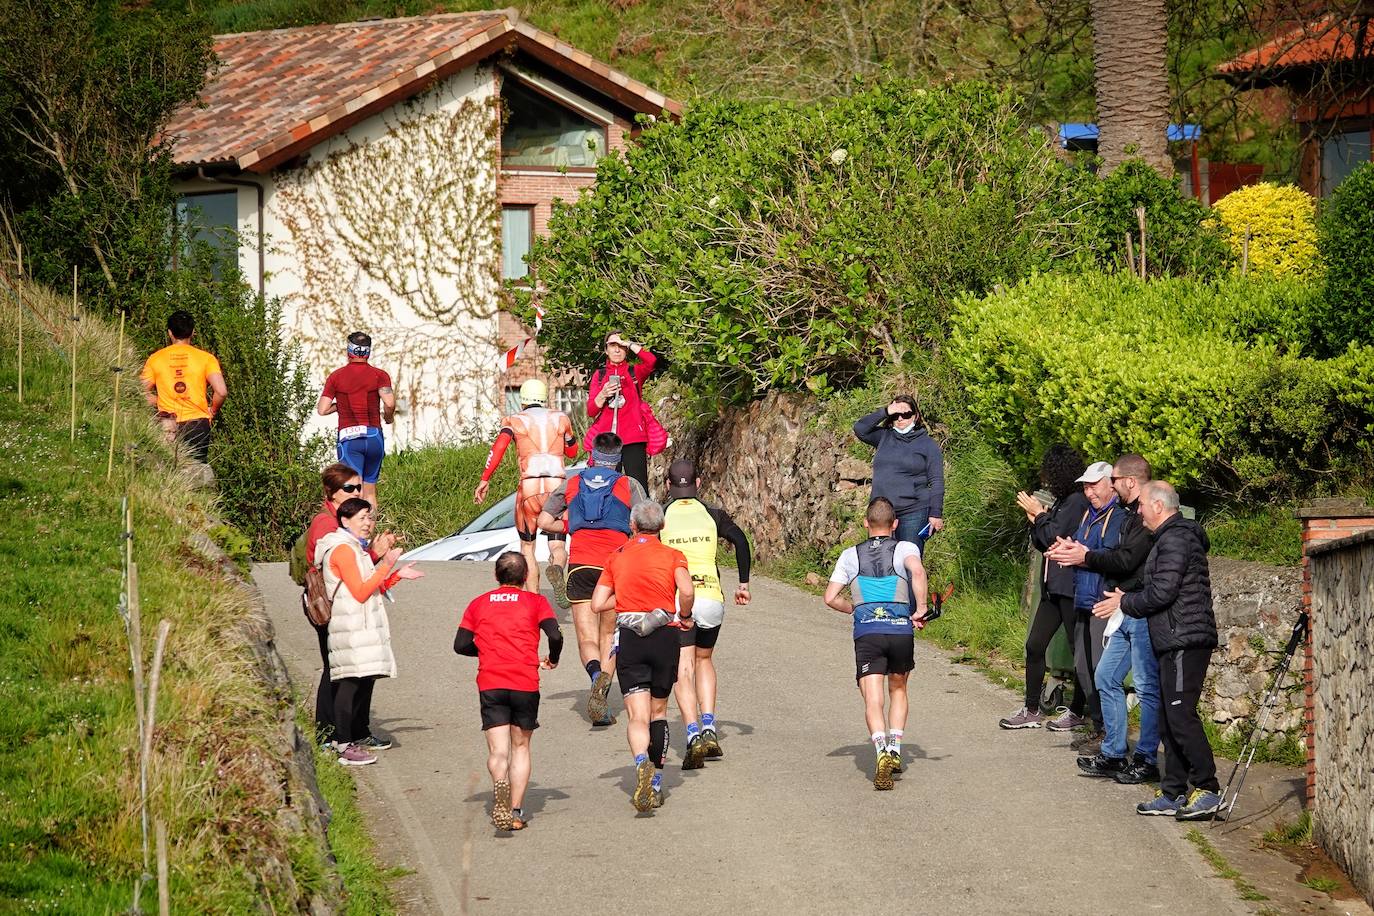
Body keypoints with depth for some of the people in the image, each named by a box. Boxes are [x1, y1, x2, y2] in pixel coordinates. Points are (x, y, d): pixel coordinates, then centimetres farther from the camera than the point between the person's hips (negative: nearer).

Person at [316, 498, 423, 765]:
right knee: (351, 682, -14)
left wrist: (397, 575, 15)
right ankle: (344, 746, -16)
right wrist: (386, 566, -18)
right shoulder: (342, 549, -12)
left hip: (364, 627, 11)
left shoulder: (356, 549, 21)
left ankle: (360, 736, 24)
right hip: (351, 630, -11)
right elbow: (361, 592, -17)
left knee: (365, 680, 14)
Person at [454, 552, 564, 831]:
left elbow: (461, 645, 8)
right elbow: (555, 636, -6)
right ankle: (516, 812, 7)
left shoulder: (479, 604, 14)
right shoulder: (535, 601, 8)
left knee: (498, 750, -4)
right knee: (521, 747, 13)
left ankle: (500, 784, -36)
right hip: (526, 683, -1)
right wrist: (552, 660, 14)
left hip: (490, 684, 1)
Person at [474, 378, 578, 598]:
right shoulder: (561, 418, 15)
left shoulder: (515, 421, 9)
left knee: (527, 547, 16)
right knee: (558, 546, 3)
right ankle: (557, 567, -33)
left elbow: (498, 447, -8)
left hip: (529, 487, -1)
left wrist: (485, 479, -9)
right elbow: (572, 451, 28)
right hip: (557, 487, 1)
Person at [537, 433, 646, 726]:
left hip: (581, 565, 1)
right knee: (609, 636, 12)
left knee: (587, 638, -2)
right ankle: (602, 691, -5)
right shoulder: (629, 485, 8)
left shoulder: (571, 483, 14)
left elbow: (544, 521, 13)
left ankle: (596, 673, -34)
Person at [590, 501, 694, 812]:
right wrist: (685, 616, 4)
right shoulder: (672, 555, 4)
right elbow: (686, 590, -15)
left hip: (629, 637, 0)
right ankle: (656, 786, 20)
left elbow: (597, 604, 7)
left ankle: (642, 762, -37)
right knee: (658, 712, 16)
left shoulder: (617, 556, 11)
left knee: (638, 716, -6)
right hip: (665, 636, 0)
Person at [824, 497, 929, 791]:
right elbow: (917, 570, -14)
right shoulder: (905, 548, 9)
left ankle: (881, 749, -32)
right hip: (901, 629, 0)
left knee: (873, 701, -8)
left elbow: (831, 597, 9)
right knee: (898, 691, 24)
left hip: (866, 633, 0)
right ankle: (895, 749, 13)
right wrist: (920, 609, -7)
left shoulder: (850, 555, 16)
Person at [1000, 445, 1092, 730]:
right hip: (1053, 586, 10)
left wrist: (1038, 514, -4)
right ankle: (1031, 710, 12)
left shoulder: (1077, 502, -13)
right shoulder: (1061, 502, 17)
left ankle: (1077, 711, 7)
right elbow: (1042, 544, 20)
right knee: (1034, 645, 7)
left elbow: (1053, 537, -19)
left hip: (1071, 588, -10)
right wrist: (1037, 519, 3)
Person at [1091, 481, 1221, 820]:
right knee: (1170, 719, 11)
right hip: (1174, 642, 11)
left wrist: (1124, 603, -5)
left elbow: (1161, 592, -18)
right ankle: (1174, 794, 14)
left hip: (1184, 640, -11)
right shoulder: (1171, 537, 22)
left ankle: (1208, 790, -14)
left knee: (1181, 715, -14)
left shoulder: (1175, 540, -12)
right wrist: (1125, 600, 15)